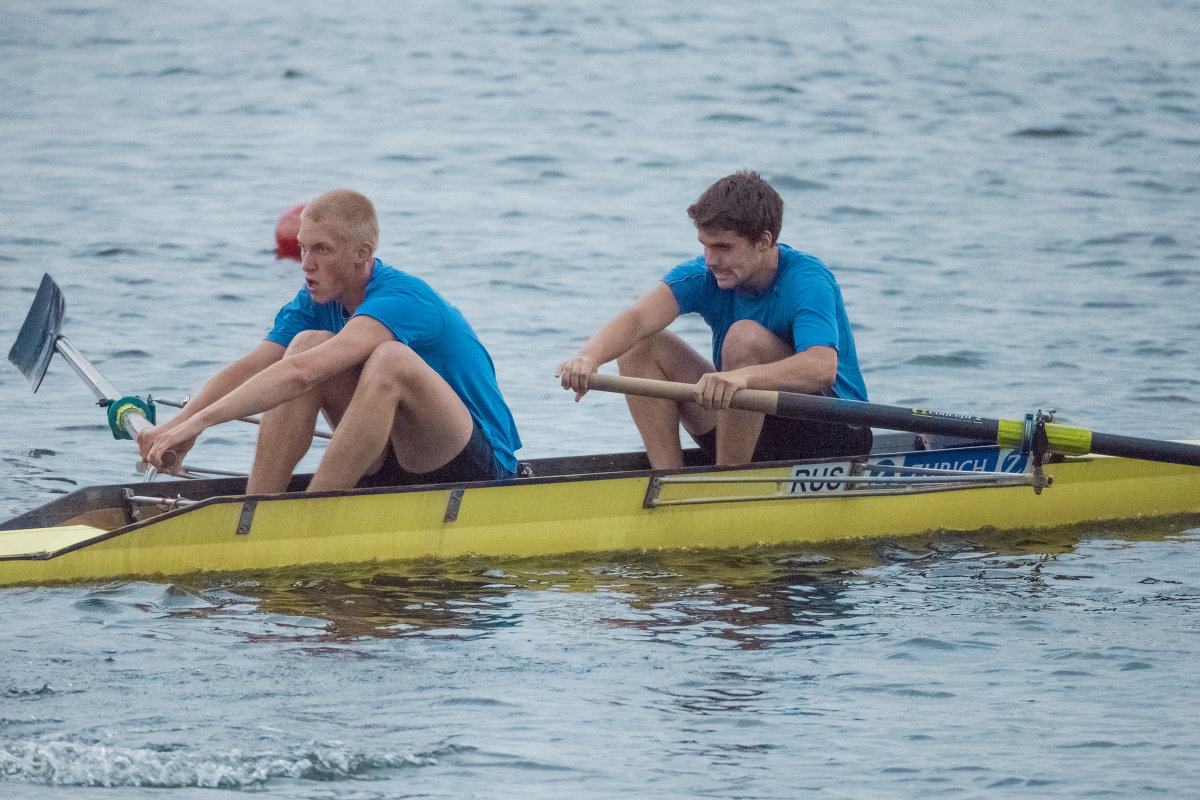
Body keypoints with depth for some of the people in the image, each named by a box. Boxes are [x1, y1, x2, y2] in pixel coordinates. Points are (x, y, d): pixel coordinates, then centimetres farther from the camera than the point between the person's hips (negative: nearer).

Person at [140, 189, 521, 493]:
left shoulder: (402, 299, -26)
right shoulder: (317, 301, 0)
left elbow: (301, 373, -38)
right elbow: (245, 371, -8)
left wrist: (200, 421, -42)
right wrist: (176, 424, -26)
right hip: (393, 465, 7)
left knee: (390, 358, -34)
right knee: (307, 342, -11)